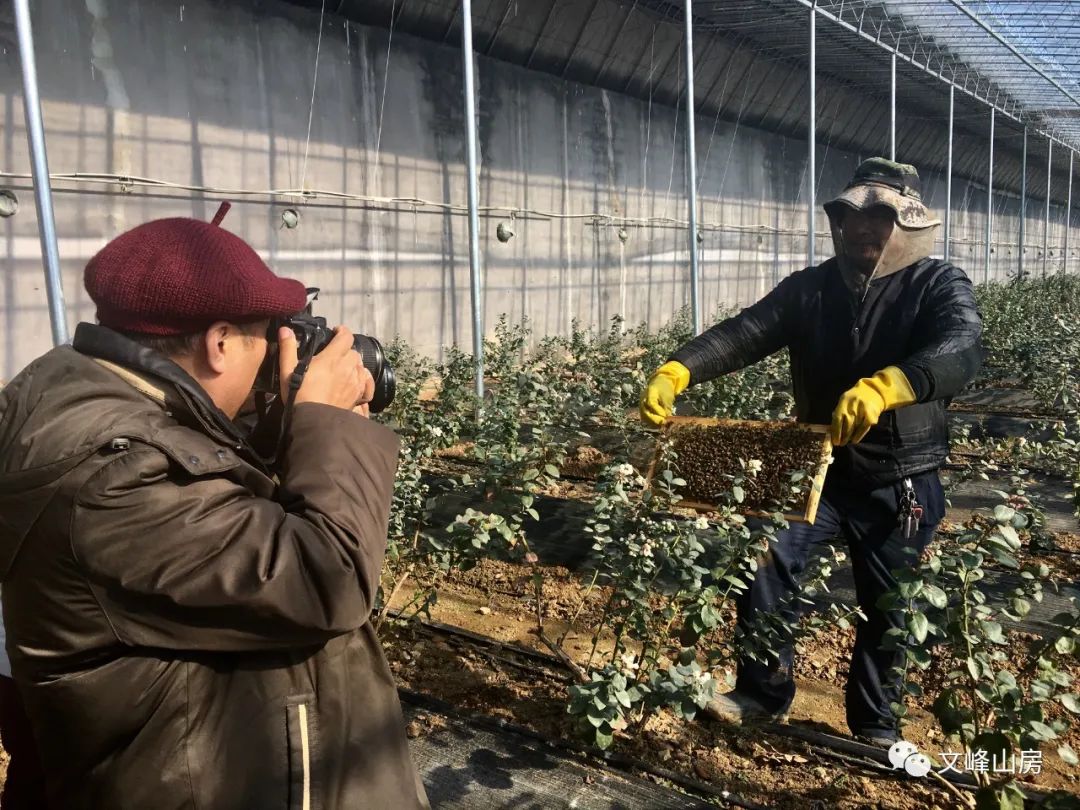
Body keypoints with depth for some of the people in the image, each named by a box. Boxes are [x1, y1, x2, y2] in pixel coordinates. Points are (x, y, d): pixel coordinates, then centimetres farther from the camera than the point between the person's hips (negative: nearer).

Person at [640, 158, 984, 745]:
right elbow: (743, 333, -14)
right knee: (767, 570, -7)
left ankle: (875, 724, 34)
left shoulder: (939, 285, -9)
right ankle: (763, 691, 17)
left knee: (885, 606, 11)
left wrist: (885, 386, -51)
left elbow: (961, 351, -30)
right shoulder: (810, 288, 0)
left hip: (899, 481, -2)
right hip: (818, 465, 2)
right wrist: (677, 370, -33)